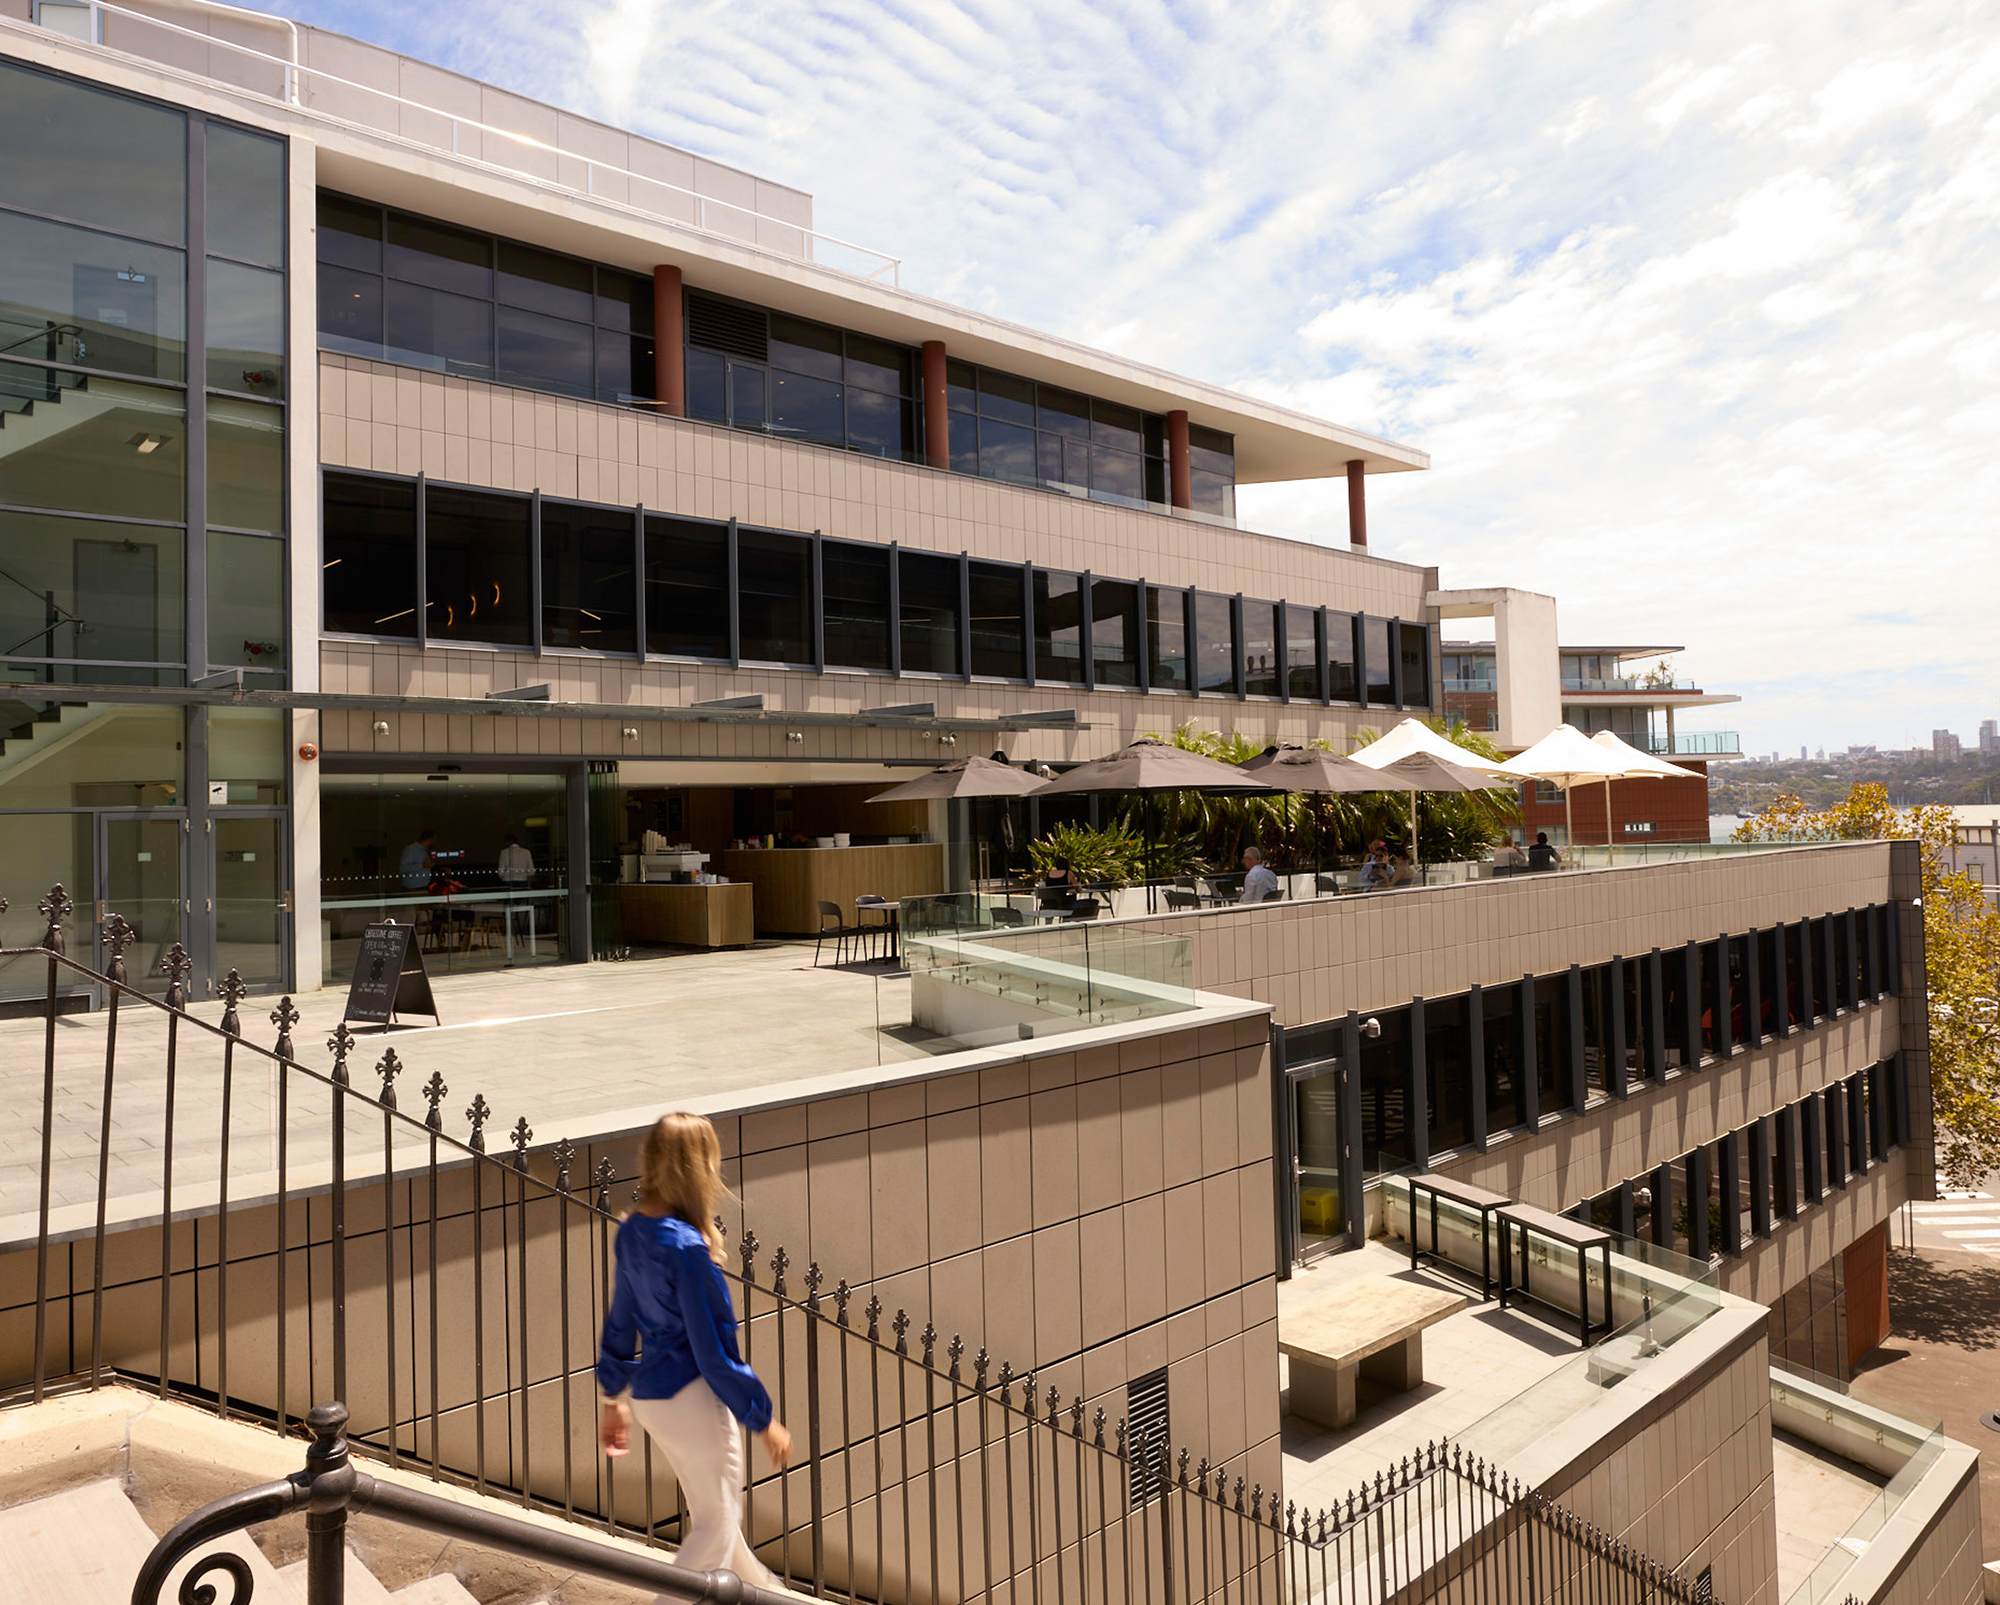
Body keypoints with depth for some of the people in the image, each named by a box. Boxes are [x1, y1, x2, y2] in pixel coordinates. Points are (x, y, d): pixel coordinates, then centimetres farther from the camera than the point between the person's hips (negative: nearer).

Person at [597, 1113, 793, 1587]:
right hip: (692, 1398, -9)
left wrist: (614, 1397, 23)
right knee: (716, 1523, 9)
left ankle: (764, 1589, 44)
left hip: (649, 1400, 9)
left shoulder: (631, 1230, 0)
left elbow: (619, 1322, 11)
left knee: (710, 1511, 25)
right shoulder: (687, 1247, -24)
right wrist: (764, 1422, -10)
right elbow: (714, 1351, -20)